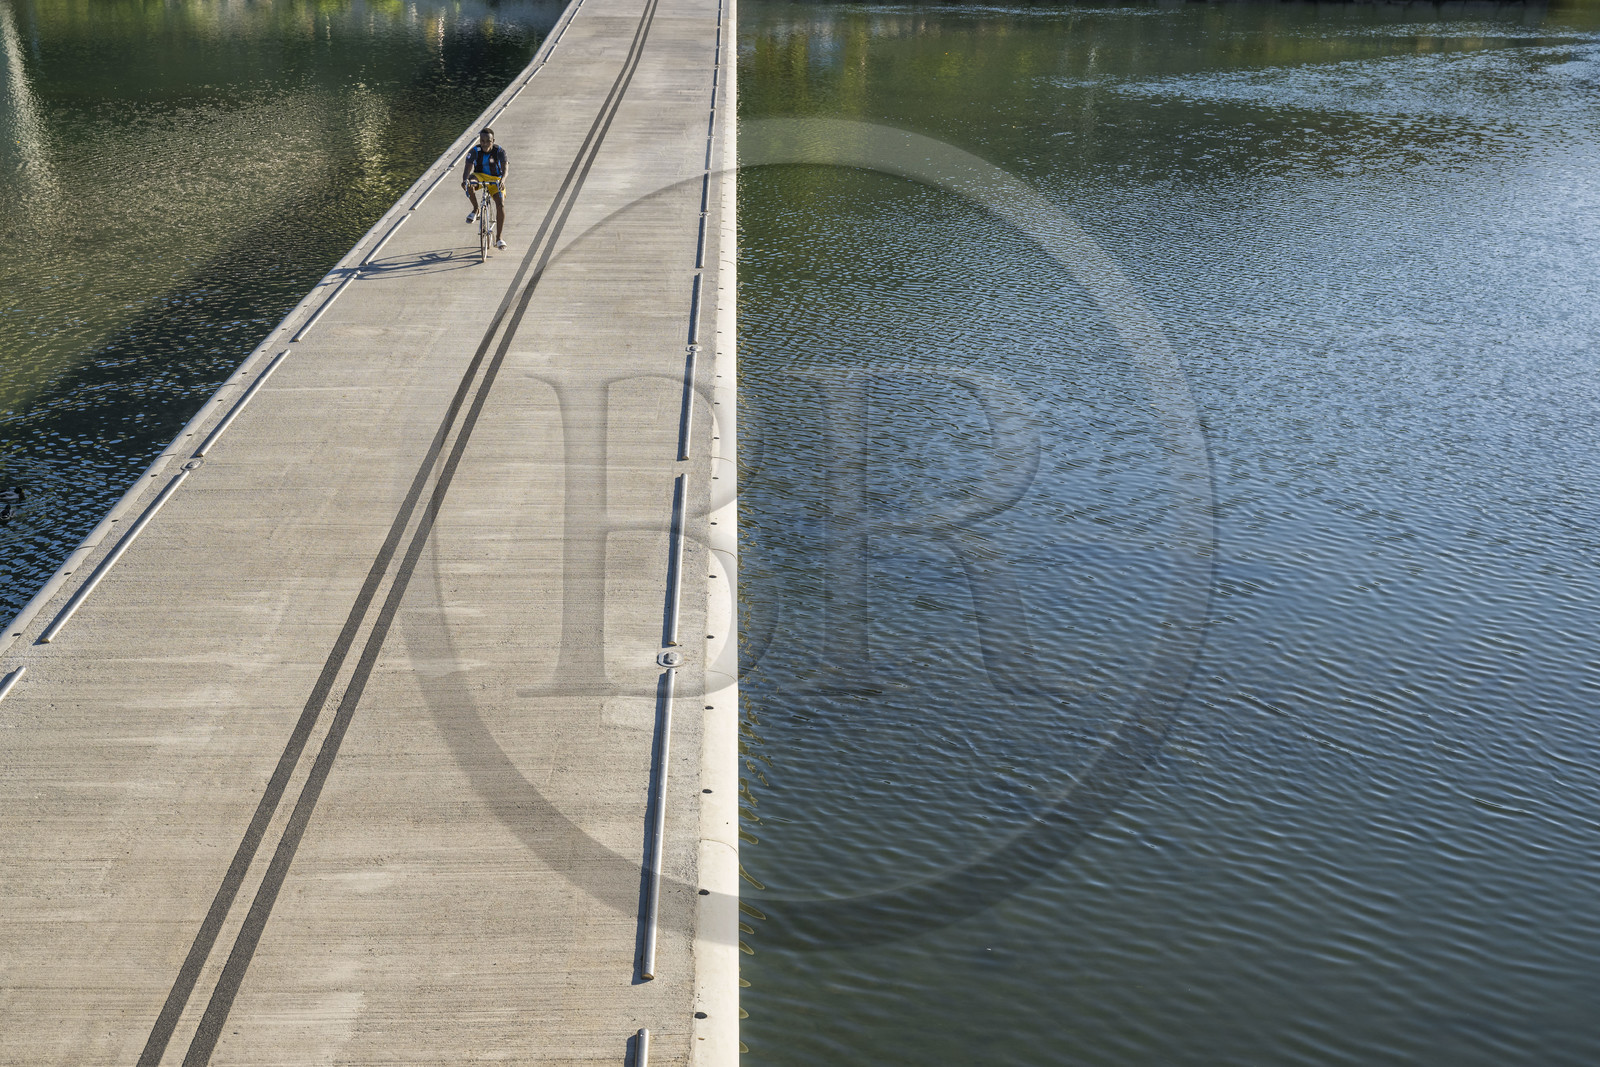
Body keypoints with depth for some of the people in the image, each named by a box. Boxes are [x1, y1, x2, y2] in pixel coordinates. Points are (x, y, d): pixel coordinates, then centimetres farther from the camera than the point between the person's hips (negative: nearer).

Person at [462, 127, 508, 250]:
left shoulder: (500, 151, -17)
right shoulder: (474, 151, -15)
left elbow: (504, 168, -29)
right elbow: (468, 168, -25)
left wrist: (502, 180, -52)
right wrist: (465, 179, -48)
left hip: (496, 180, -1)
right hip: (480, 177, 1)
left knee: (500, 205, -20)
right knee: (468, 183, -34)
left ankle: (499, 237, -11)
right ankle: (476, 208, -11)